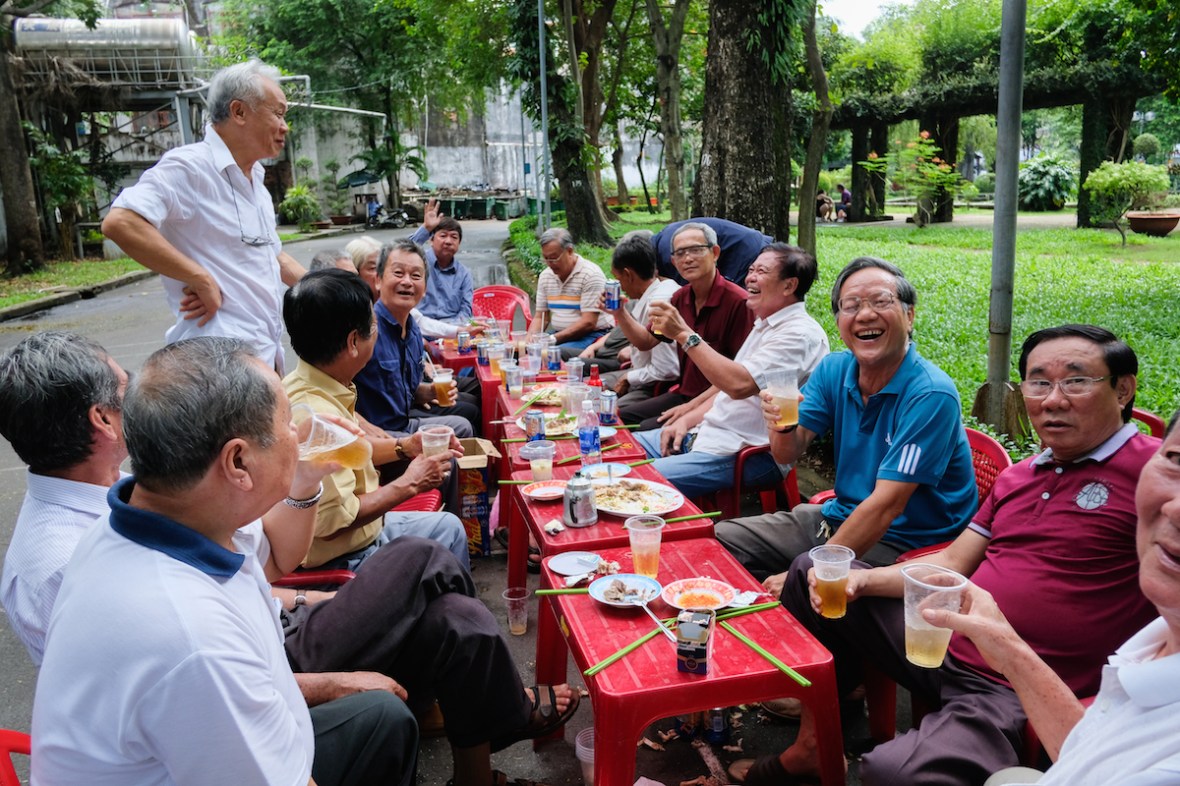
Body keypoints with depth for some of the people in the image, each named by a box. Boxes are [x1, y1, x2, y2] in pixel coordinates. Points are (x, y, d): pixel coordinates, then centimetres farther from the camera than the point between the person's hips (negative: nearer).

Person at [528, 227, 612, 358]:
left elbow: (588, 323, -18)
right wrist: (529, 338, -7)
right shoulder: (545, 276, 9)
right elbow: (540, 317, 14)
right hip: (557, 334, 6)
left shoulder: (590, 274, -13)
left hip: (590, 336, -6)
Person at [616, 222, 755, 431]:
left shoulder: (737, 302, -19)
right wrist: (619, 312, -4)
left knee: (647, 429, -22)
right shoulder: (681, 297, 6)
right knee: (620, 417, -1)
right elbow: (646, 341, 13)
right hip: (683, 394, 8)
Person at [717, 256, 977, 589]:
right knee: (721, 538, 0)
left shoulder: (931, 395, -21)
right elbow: (787, 455, -4)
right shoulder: (833, 370, 0)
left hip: (903, 541, -6)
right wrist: (784, 424, -28)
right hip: (839, 517, 7)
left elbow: (886, 505, -24)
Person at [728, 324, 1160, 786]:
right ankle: (814, 739, 18)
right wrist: (860, 580, 1)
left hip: (1018, 696, -8)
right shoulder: (1017, 478, 14)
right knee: (810, 571, 12)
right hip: (946, 646, 8)